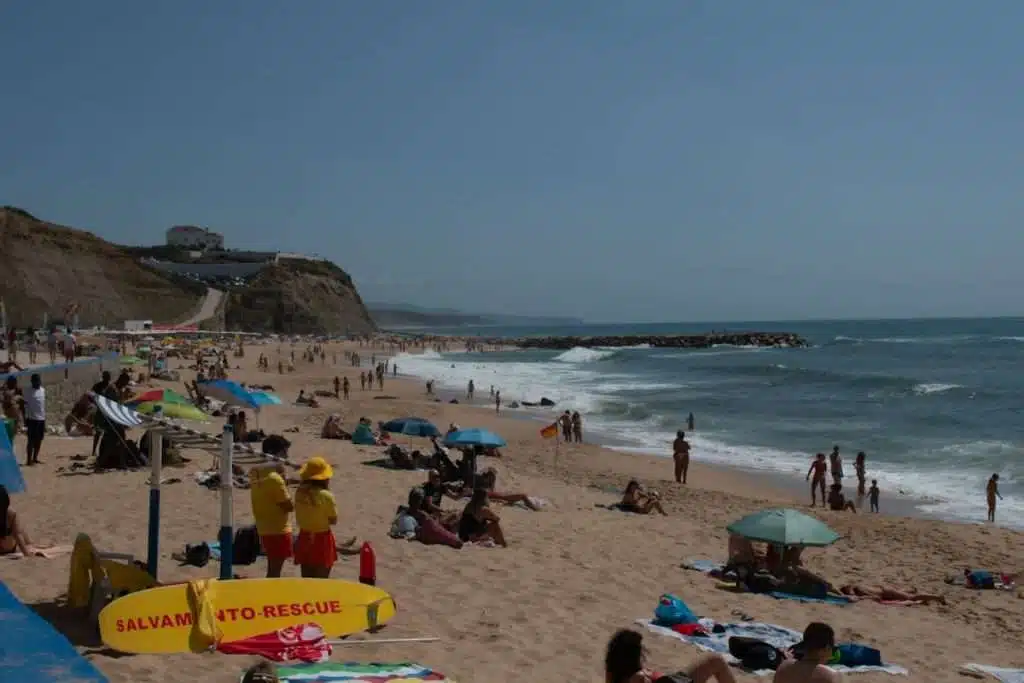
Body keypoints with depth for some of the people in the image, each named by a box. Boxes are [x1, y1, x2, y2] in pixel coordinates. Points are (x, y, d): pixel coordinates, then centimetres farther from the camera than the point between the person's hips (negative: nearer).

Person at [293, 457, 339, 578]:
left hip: (304, 538, 5)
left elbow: (298, 518, 5)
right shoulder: (326, 496, -19)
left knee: (306, 580, 15)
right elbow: (333, 520, -9)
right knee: (321, 581, 6)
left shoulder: (300, 493, -4)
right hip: (321, 539, -5)